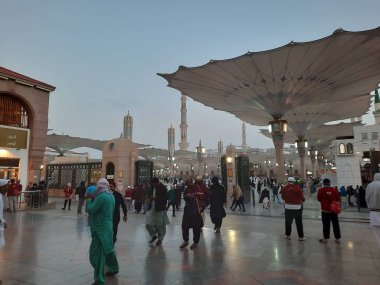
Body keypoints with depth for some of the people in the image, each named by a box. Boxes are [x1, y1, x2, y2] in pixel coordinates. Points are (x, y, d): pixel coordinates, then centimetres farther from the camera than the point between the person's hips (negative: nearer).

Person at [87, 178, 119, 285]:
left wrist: (89, 200, -2)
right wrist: (94, 199, 8)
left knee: (97, 253, -3)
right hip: (107, 226, 10)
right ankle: (114, 268, 41)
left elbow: (91, 210, -19)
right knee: (107, 248, 24)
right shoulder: (111, 196, 7)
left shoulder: (101, 196, -20)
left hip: (100, 228, -9)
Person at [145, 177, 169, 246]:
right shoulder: (152, 187, 8)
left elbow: (165, 198, -19)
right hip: (152, 209, 6)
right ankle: (153, 235, 31)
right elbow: (149, 195, 20)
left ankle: (160, 239, 26)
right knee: (148, 224, 5)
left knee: (161, 225, 5)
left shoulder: (163, 188, -11)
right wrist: (149, 198, -3)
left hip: (160, 210, -6)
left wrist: (155, 198, -23)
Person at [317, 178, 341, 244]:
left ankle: (325, 238, 11)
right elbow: (338, 199, 3)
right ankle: (338, 238, 18)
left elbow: (319, 199, -1)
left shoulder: (321, 190, -10)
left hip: (325, 210, -2)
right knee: (335, 224, 11)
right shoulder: (334, 190, -5)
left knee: (326, 225, 5)